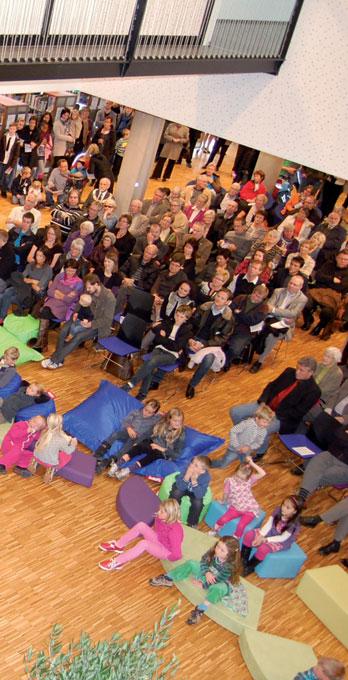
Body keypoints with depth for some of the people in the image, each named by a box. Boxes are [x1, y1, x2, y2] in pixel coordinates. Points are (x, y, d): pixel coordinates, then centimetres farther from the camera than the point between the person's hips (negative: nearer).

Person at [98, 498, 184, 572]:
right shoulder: (161, 518, -13)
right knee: (141, 525, -14)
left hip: (165, 551, -8)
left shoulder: (175, 530, -36)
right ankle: (118, 546, -2)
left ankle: (117, 562, -25)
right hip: (157, 540, 8)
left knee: (143, 543, -34)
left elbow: (176, 555, -31)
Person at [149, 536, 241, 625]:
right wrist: (207, 572, -23)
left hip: (222, 583, -6)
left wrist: (203, 585, -18)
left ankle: (200, 611, -33)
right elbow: (203, 561, -5)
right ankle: (167, 579, 3)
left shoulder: (230, 567, -35)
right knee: (191, 564, -7)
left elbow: (217, 580, -28)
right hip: (209, 574, 6)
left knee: (217, 588, -43)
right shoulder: (214, 552, -21)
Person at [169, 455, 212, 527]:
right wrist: (187, 477, -47)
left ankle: (192, 523, 3)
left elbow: (199, 495, -35)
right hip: (182, 486, 1)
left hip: (194, 491, 0)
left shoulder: (206, 477, -32)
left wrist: (194, 481, -48)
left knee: (198, 503, -25)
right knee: (176, 493, -27)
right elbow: (180, 487, -28)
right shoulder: (188, 468, -32)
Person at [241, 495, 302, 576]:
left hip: (282, 542, -5)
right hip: (271, 532, 5)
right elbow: (268, 524, -12)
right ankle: (243, 560, 2)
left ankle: (249, 567, -5)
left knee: (263, 548, -30)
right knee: (248, 535, -14)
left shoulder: (294, 524, -28)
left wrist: (265, 540, -28)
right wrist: (260, 536, -25)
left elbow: (282, 538, -25)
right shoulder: (278, 510, -16)